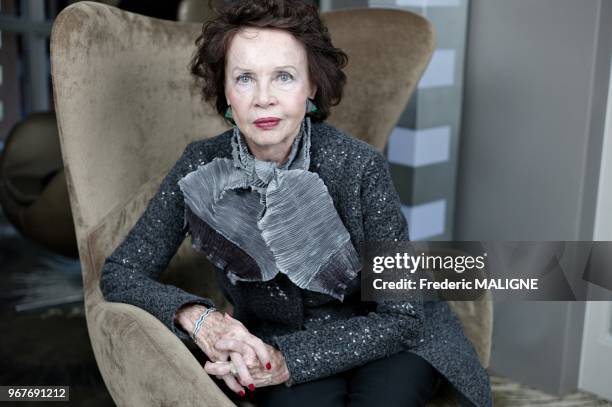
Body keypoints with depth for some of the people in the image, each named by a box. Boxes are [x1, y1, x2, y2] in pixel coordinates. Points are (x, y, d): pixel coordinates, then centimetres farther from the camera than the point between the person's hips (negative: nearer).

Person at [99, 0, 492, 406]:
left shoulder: (360, 167, -22)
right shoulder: (202, 167, -14)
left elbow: (402, 315, -18)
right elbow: (120, 273, -8)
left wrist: (287, 360, -30)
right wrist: (198, 317, -28)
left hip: (382, 339, 0)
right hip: (272, 344, 1)